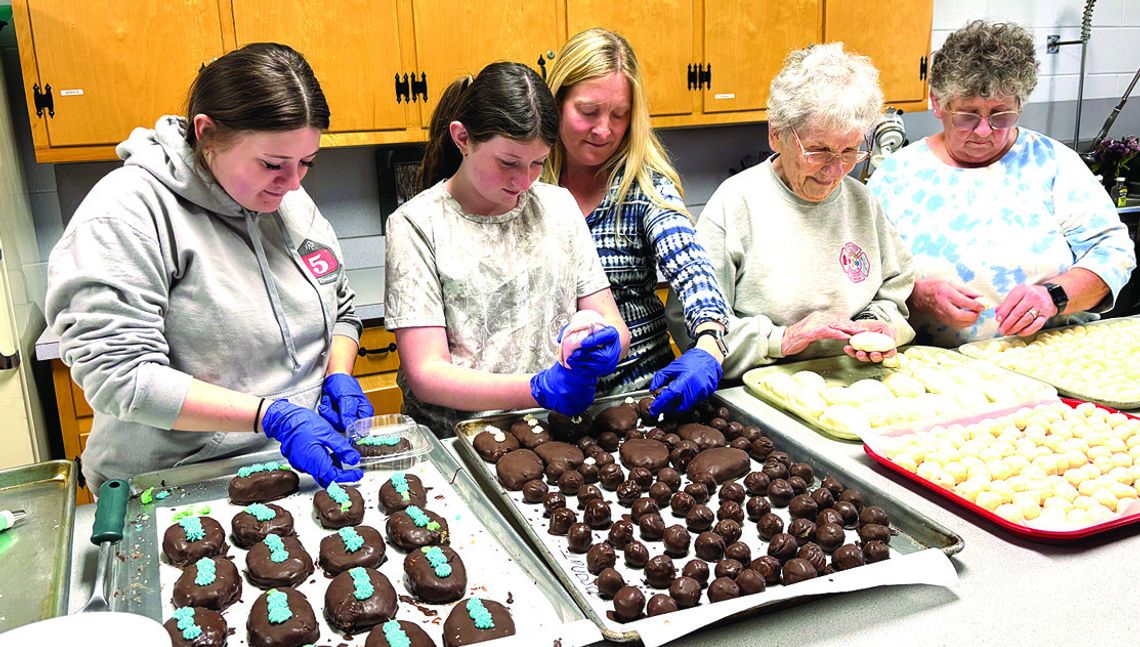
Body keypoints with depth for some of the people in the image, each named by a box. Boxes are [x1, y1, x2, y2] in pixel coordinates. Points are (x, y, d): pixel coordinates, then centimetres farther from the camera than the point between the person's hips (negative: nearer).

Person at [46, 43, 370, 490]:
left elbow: (341, 310, 18)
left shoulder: (293, 202, 6)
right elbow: (116, 373, -19)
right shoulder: (127, 211, -13)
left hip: (307, 466, 1)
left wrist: (339, 377, -2)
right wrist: (271, 416, -25)